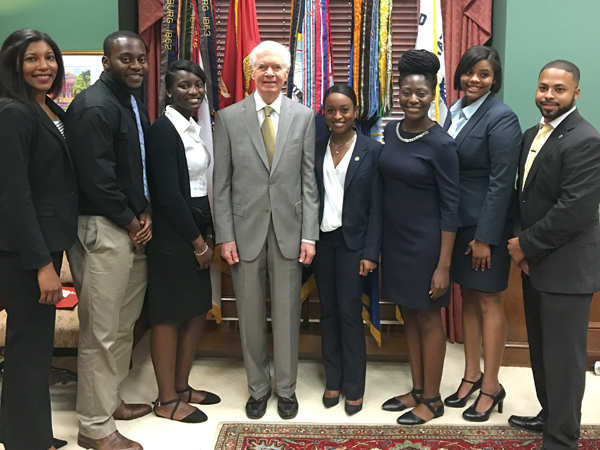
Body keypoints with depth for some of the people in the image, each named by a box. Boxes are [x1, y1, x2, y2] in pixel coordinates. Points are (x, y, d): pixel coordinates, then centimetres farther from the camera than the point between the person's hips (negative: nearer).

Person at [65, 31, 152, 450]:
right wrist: (131, 222, -9)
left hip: (134, 228, 9)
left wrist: (145, 215, 3)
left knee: (124, 325, 16)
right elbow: (96, 178, -19)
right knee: (100, 332, -1)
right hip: (104, 230, -9)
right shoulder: (93, 107, -13)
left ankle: (110, 400, 32)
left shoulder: (135, 105, 15)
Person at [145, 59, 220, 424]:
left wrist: (209, 236, 7)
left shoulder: (196, 128, 12)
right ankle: (167, 400, 17)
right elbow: (169, 193, -18)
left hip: (198, 235, 9)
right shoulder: (163, 130, -13)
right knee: (169, 317, 2)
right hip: (173, 238, -8)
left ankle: (182, 386, 30)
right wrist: (198, 241, -13)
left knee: (198, 312, 14)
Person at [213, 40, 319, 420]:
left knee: (287, 314, 9)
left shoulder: (304, 116, 3)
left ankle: (286, 388, 28)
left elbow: (309, 180, 1)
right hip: (246, 230, 0)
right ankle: (258, 387, 30)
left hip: (289, 231, 0)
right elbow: (222, 184, 1)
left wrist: (310, 235, -3)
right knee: (251, 315, 11)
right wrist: (225, 236, -4)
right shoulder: (229, 118, 2)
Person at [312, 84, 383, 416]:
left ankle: (354, 386, 15)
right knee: (328, 311, 11)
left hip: (352, 242, -3)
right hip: (321, 240, 4)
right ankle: (333, 379, 25)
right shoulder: (315, 150, 5)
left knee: (350, 312, -1)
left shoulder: (372, 150, -5)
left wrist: (371, 252, -10)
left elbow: (376, 206, -6)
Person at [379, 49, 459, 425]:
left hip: (425, 243, -6)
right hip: (394, 238, 7)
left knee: (428, 320, 7)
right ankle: (417, 390, 33)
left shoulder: (441, 144, -15)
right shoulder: (391, 132, 4)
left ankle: (432, 399, 24)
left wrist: (443, 266, -17)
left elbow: (450, 207, -15)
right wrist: (377, 244, 10)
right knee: (409, 316, 16)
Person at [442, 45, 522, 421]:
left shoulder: (501, 118, -13)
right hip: (457, 222, 7)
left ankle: (491, 386, 18)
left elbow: (501, 182, -17)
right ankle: (471, 374, 29)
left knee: (488, 302, 3)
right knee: (468, 298, 15)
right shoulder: (455, 112, 9)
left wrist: (485, 236, -18)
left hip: (486, 226, -7)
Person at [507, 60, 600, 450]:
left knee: (563, 356, 2)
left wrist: (526, 245, -13)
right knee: (541, 349, 19)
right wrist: (523, 247, 0)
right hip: (535, 261, 8)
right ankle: (550, 415, 37)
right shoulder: (533, 135, 11)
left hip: (566, 267, -8)